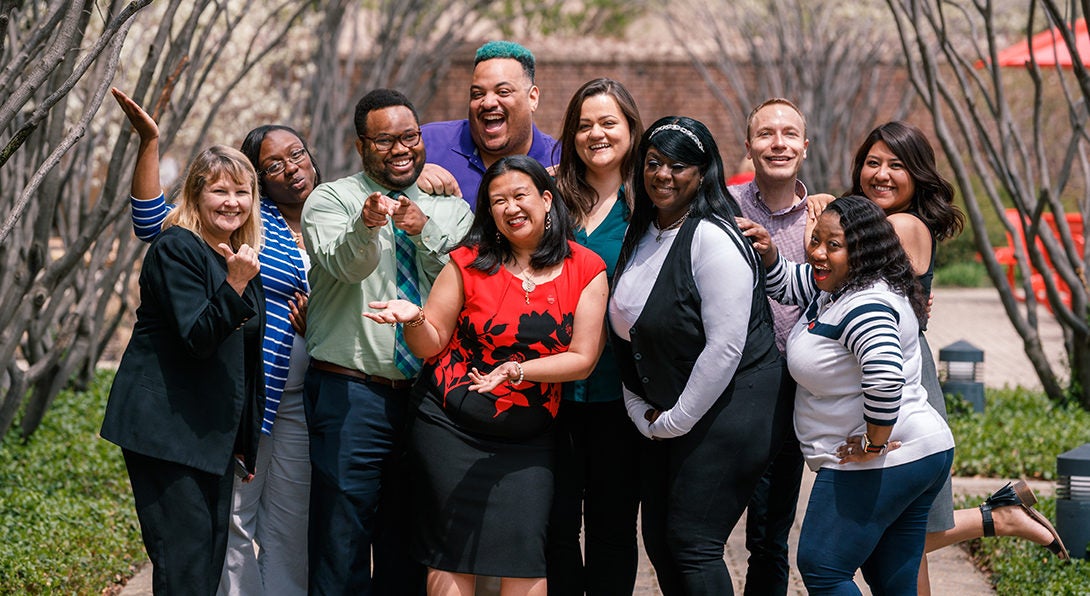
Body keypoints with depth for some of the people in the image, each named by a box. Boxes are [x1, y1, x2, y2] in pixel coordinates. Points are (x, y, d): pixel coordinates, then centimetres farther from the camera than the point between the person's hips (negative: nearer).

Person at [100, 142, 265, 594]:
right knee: (185, 558, -12)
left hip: (216, 430, 8)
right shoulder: (176, 249, -10)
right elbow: (197, 339, -19)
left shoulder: (239, 257, 15)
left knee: (213, 553, 7)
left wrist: (245, 441, 20)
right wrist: (236, 284, -31)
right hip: (166, 426, -8)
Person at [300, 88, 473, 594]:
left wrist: (424, 231, -20)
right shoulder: (331, 200, 1)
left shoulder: (450, 210, 12)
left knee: (408, 552, 12)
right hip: (350, 395, -4)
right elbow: (346, 265, -19)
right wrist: (366, 225, -40)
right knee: (342, 545, -5)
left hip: (425, 395, 4)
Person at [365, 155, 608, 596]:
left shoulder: (586, 270, 0)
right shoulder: (469, 263, 0)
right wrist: (414, 319, -20)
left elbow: (583, 358, -5)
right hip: (451, 427, 0)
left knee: (524, 554, -7)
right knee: (454, 549, -2)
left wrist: (519, 369, -19)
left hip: (527, 439, 1)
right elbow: (431, 345, 2)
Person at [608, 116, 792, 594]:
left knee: (692, 543, -10)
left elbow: (725, 347, -21)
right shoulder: (640, 234, 9)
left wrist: (677, 420, -14)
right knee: (658, 541, 8)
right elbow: (630, 332, 15)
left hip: (730, 408, -9)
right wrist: (643, 413, 5)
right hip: (665, 415, 9)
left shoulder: (712, 239, -17)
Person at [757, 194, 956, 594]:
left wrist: (874, 445, -25)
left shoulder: (864, 306, -21)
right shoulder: (835, 286, 11)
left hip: (879, 467, -10)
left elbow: (885, 377, -36)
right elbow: (785, 285, 26)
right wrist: (768, 253, 6)